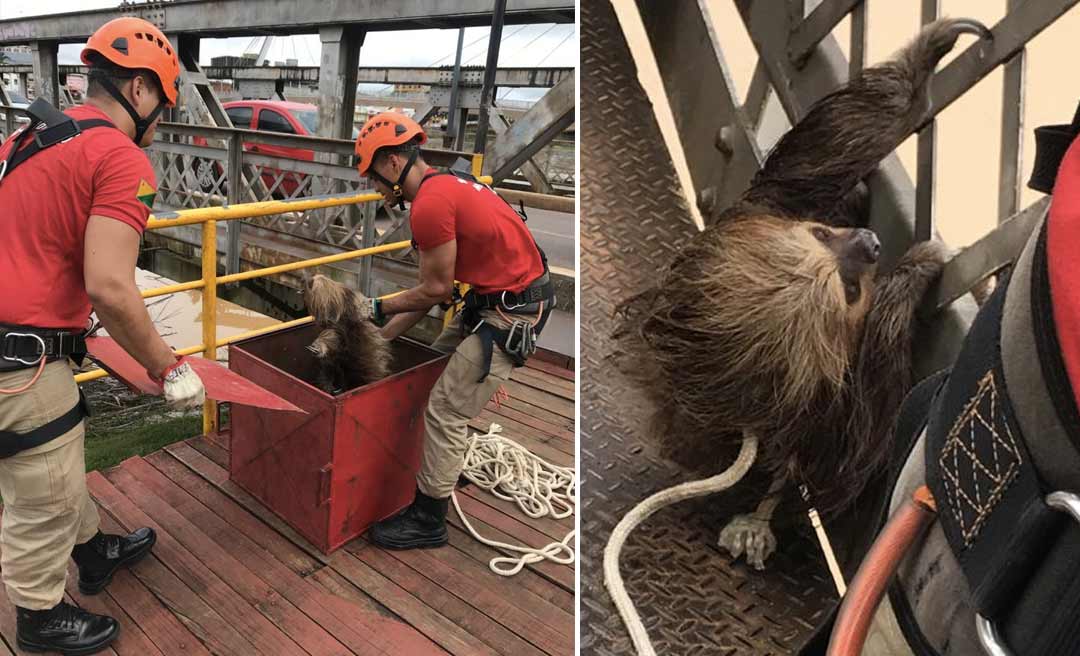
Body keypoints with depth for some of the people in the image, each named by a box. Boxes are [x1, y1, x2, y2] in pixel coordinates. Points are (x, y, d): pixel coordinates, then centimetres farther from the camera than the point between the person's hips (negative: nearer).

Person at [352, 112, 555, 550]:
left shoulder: (430, 204, -20)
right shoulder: (446, 186, 12)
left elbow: (436, 290, -12)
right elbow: (435, 288, 14)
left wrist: (380, 309, 3)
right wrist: (382, 334, 16)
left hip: (512, 311, -10)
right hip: (495, 295, 10)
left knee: (446, 409, -4)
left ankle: (428, 521, 10)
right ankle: (451, 461, 40)